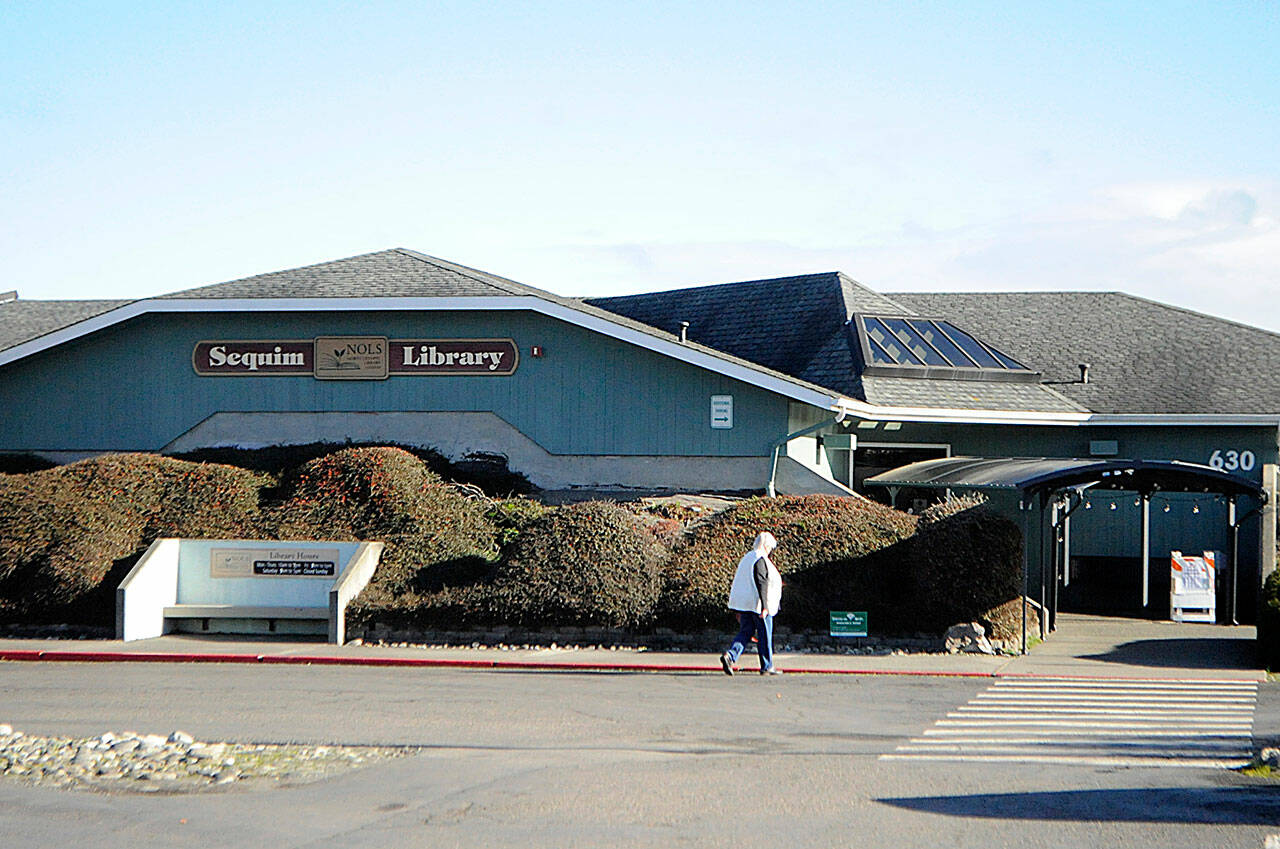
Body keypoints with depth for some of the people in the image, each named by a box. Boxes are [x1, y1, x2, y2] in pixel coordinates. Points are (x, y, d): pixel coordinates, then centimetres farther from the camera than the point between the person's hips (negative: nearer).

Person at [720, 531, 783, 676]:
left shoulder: (747, 558, 15)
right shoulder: (760, 560, -14)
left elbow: (740, 583, 18)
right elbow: (761, 584, -21)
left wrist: (739, 610, 22)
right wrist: (764, 607, -23)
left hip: (744, 604, 8)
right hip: (758, 604, -8)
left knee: (745, 632, 8)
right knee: (764, 634, 2)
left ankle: (730, 656, -12)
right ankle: (767, 666, 9)